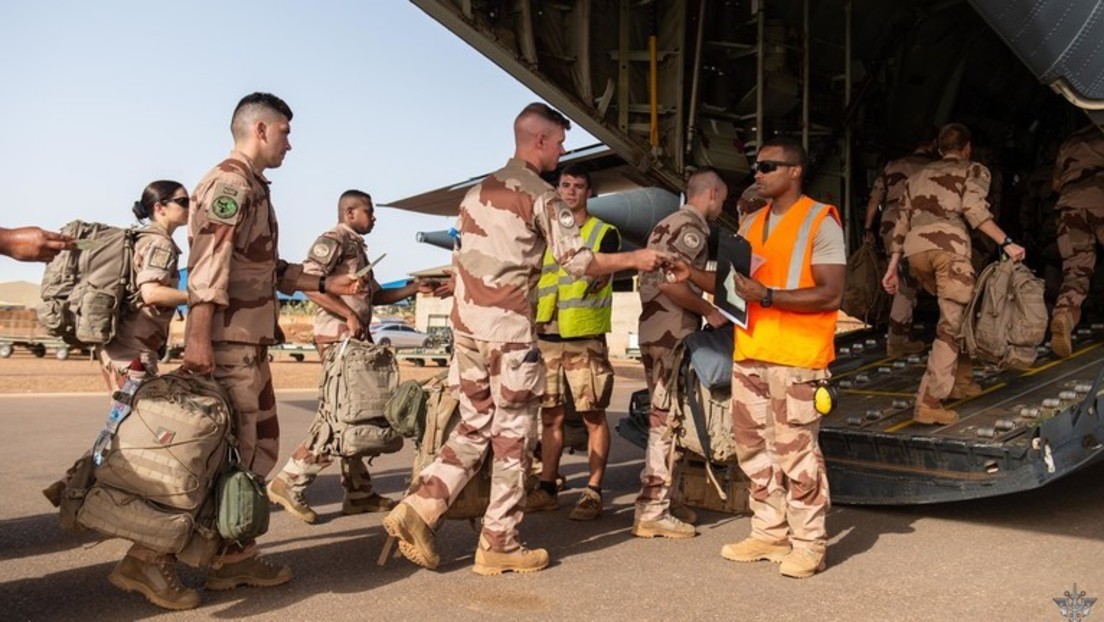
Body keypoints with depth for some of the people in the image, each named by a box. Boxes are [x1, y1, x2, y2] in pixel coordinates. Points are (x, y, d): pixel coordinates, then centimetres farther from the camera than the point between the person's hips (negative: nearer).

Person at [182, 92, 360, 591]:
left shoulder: (252, 188, 20)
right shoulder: (229, 183, -11)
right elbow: (208, 264, -21)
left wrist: (326, 285, 21)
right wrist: (197, 337, -27)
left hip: (251, 340, 10)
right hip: (229, 340, -10)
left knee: (260, 444, 14)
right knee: (236, 448, -3)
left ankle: (236, 548, 23)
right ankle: (228, 558, 8)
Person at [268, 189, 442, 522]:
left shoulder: (358, 247, 22)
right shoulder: (332, 240, -7)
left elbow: (375, 295, 25)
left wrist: (414, 288, 14)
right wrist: (349, 315, -21)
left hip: (356, 339, 10)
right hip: (338, 337, -10)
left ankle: (358, 491, 17)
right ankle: (290, 481, -2)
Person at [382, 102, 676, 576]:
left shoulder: (477, 190, 17)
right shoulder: (540, 196, -7)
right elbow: (578, 262, -7)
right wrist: (636, 259, 4)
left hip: (466, 325, 7)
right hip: (509, 329, -7)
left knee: (474, 427, 15)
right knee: (513, 434, 3)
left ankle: (418, 508, 3)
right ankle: (498, 544, 9)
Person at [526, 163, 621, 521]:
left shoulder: (604, 233, 4)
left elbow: (601, 272, -10)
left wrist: (596, 276, -28)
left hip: (586, 339, -4)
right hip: (547, 337, 5)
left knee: (593, 415, -2)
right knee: (550, 414, 8)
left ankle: (593, 493, 4)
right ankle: (547, 488, 16)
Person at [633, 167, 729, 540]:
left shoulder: (669, 224, 19)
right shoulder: (692, 227, -10)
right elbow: (671, 282, -23)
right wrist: (710, 312, -11)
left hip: (655, 331, 10)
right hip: (672, 335, -10)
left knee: (662, 417, 15)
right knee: (666, 420, -6)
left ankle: (660, 499, 22)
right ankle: (652, 511, -3)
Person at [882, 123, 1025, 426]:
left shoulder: (918, 176, 33)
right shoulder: (973, 170, 19)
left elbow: (902, 223, 25)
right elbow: (973, 209, -2)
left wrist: (892, 266, 25)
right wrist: (1007, 243, -5)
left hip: (915, 249, 6)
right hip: (948, 244, -6)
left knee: (954, 312, 24)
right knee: (952, 322, -8)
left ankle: (960, 379, 27)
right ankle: (929, 402, -19)